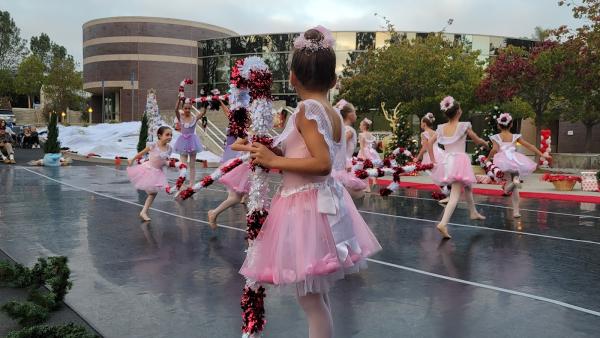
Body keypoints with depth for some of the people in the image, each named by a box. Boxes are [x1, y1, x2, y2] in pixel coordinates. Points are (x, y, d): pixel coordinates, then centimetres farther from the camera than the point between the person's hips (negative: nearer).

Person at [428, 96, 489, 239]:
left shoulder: (441, 128, 6)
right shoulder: (463, 126, -6)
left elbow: (429, 143, 2)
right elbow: (477, 140, 6)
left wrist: (433, 160, 9)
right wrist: (485, 143, 28)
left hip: (446, 161, 6)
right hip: (459, 161, -6)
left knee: (467, 187, 29)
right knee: (455, 195, -10)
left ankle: (473, 212, 45)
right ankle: (443, 223, -27)